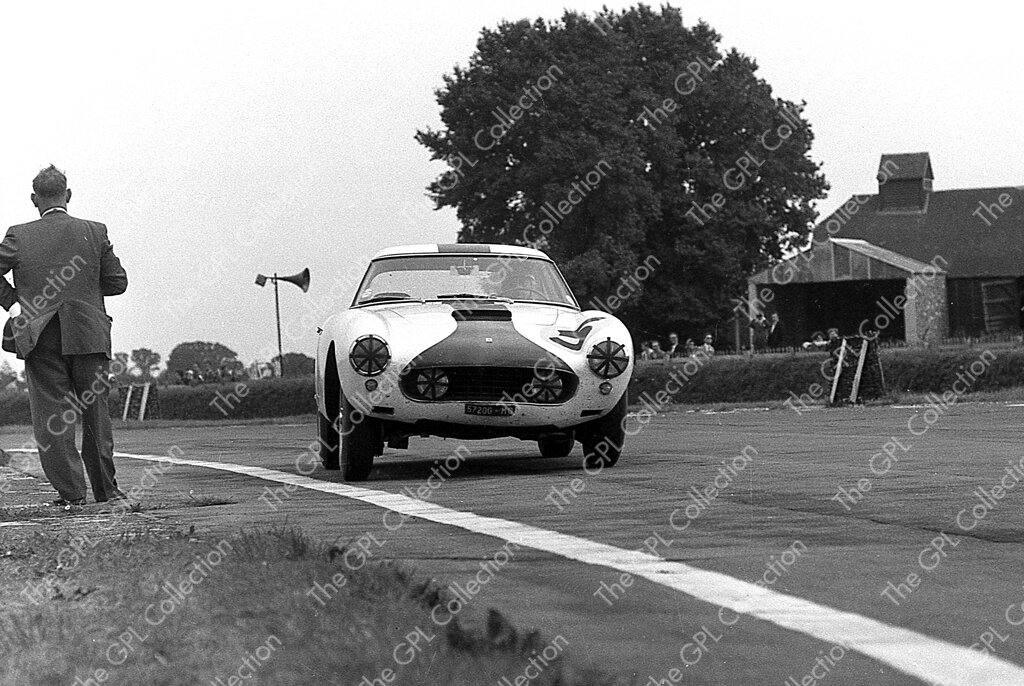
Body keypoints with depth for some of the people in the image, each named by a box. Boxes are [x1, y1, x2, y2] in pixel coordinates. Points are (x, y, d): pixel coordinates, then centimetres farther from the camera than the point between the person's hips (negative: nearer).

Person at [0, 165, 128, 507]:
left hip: (41, 338, -1)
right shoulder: (95, 232, 0)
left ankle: (71, 491, -4)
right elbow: (118, 282, 3)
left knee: (52, 415, 2)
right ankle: (105, 489, 17)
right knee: (95, 412, 12)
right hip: (89, 335, 2)